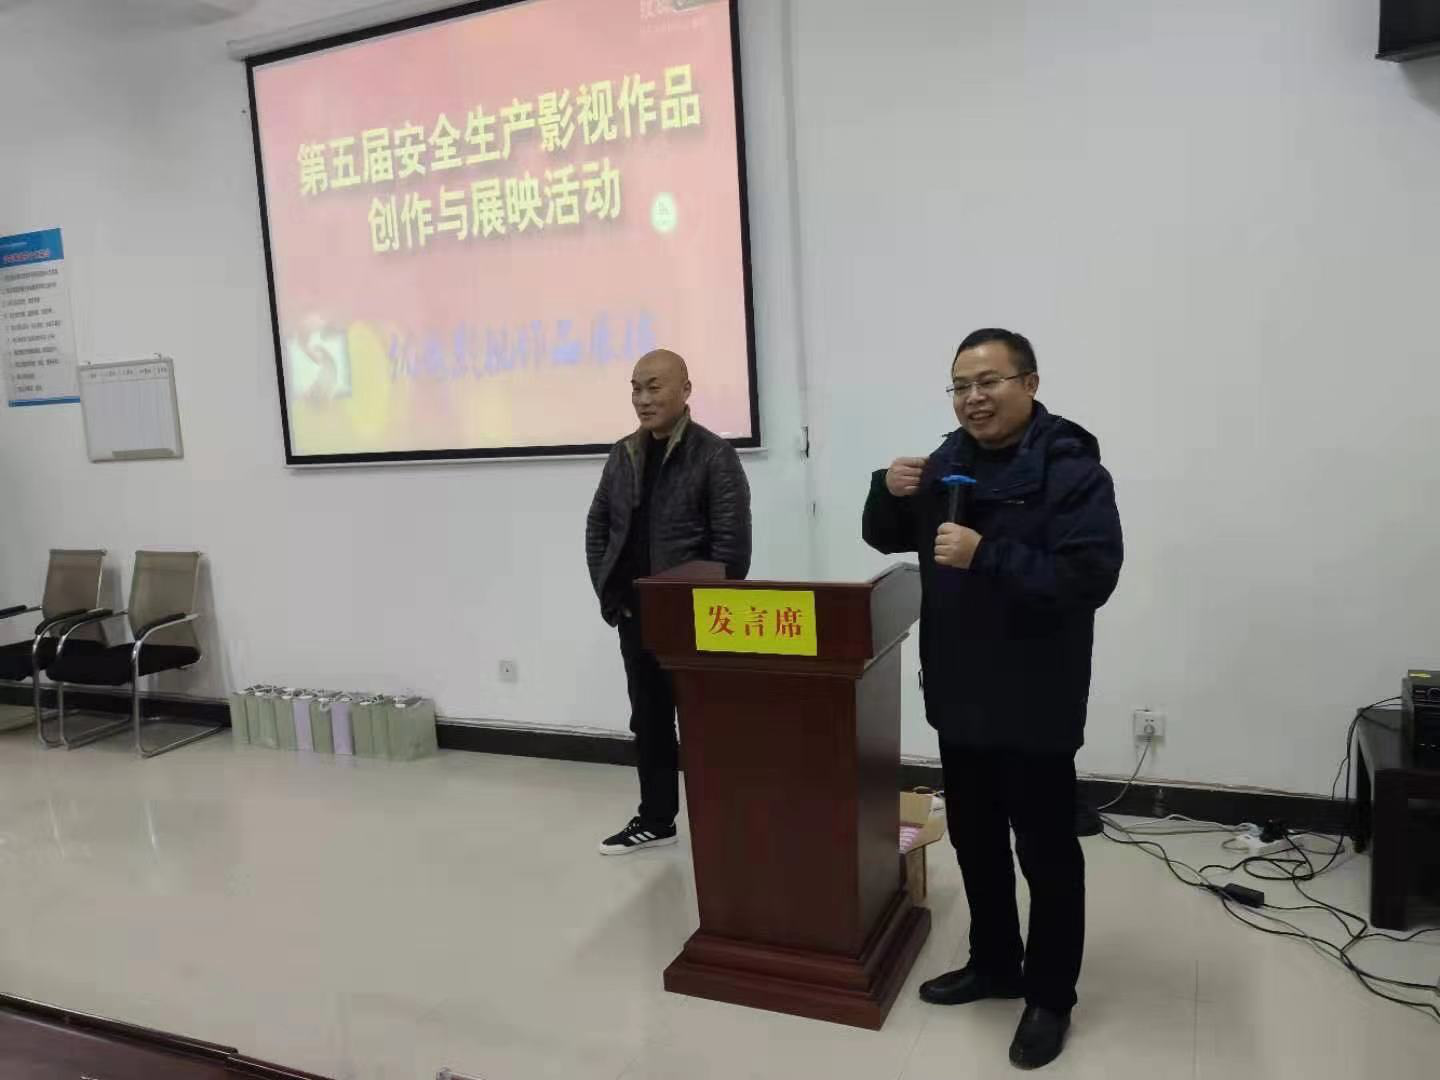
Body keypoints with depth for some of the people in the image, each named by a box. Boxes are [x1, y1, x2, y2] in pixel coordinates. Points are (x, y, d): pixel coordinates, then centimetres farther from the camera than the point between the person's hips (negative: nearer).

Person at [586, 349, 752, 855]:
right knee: (648, 720, 16)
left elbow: (732, 542, -14)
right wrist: (607, 592, 5)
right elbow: (597, 525, 14)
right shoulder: (624, 455, 8)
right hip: (634, 614, 6)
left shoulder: (714, 455, -9)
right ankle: (655, 819, 30)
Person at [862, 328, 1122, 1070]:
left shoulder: (1071, 471, -15)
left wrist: (986, 556, -31)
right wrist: (890, 492, -6)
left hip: (1033, 705, -7)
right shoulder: (947, 462, 7)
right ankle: (993, 964, 39)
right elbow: (885, 538, 15)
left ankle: (1050, 996, 26)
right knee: (974, 841, 19)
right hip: (959, 695, 7)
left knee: (1046, 854, 8)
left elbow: (1090, 578, -25)